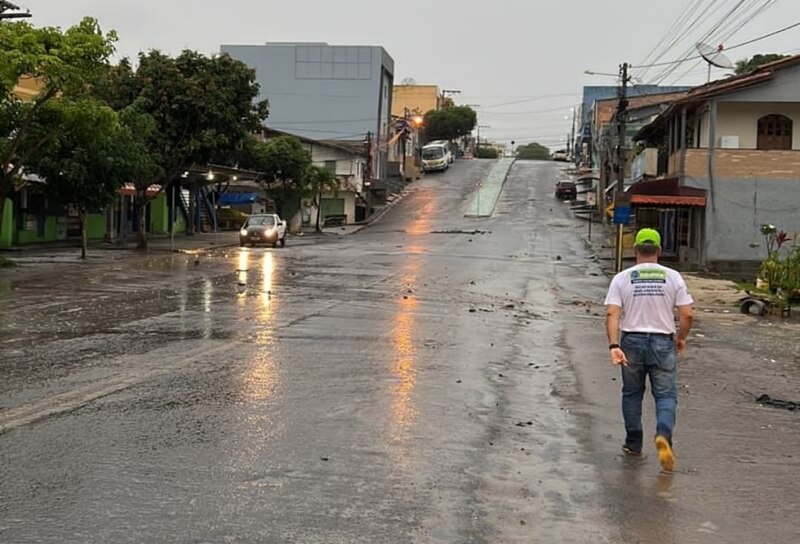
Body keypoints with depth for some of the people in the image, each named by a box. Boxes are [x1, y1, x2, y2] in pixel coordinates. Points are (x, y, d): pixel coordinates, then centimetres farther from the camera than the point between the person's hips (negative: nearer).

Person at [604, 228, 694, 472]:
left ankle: (633, 444, 21)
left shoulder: (622, 278, -2)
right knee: (666, 395, 4)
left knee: (632, 394, 15)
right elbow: (686, 314, -4)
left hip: (632, 341, 1)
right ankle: (663, 435, -20)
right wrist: (681, 339, 12)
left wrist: (614, 346, -15)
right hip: (662, 342, -1)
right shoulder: (673, 277, -1)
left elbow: (612, 314, -12)